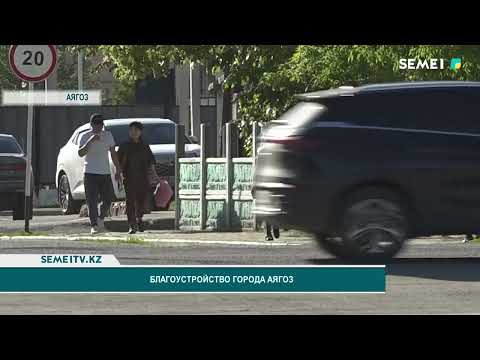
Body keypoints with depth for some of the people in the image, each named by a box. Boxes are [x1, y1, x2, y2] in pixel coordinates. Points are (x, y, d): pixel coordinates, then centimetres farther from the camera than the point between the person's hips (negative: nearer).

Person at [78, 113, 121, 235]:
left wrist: (118, 169, 12)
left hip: (105, 173, 4)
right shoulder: (85, 136, -4)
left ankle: (101, 218, 29)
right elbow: (80, 153, -16)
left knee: (107, 200, 4)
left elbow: (113, 153, 15)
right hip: (90, 173, -4)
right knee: (92, 201, -8)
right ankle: (94, 225, -6)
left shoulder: (108, 135, 8)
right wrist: (91, 141, -26)